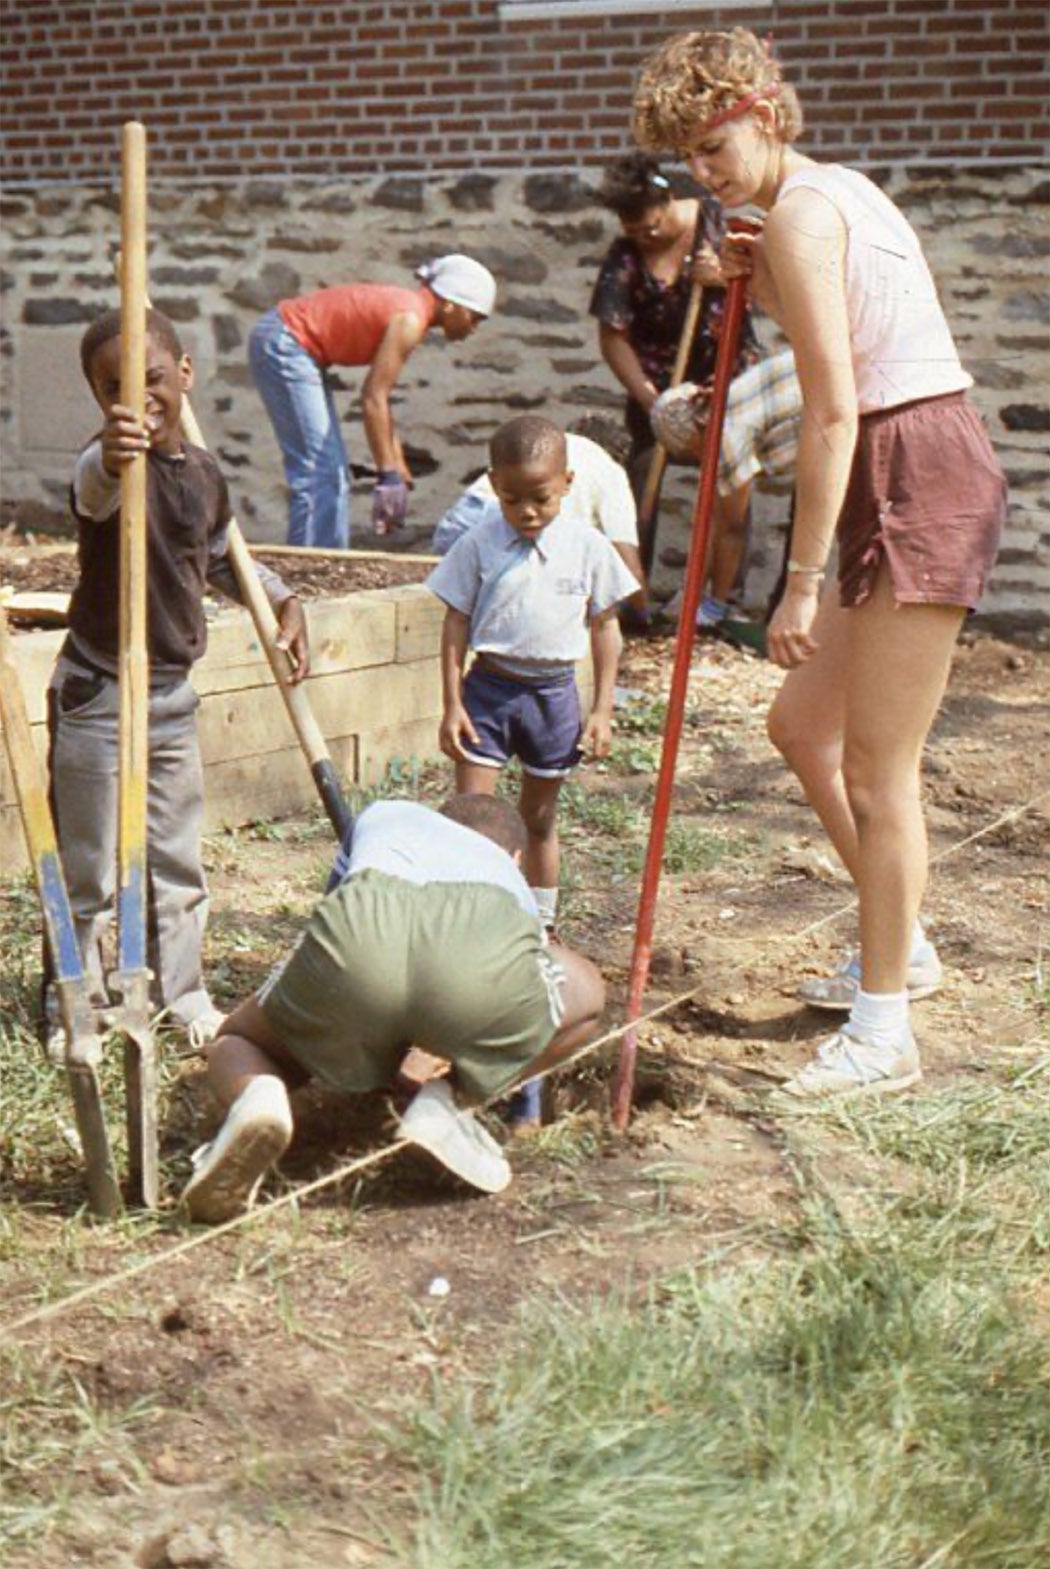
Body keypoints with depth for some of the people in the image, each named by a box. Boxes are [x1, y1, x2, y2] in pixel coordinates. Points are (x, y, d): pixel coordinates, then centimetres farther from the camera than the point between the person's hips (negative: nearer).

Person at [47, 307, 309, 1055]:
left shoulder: (205, 473, 3)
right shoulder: (107, 466, -18)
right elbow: (96, 489, -46)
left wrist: (284, 600, 9)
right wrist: (112, 459, -68)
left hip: (174, 691, 6)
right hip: (98, 692, -6)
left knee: (180, 863, 16)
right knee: (88, 872, 5)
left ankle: (184, 995, 31)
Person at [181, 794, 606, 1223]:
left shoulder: (382, 815, 46)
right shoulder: (511, 878, 45)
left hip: (356, 941, 1)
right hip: (488, 957, -1)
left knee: (236, 1044, 30)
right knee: (589, 993, 32)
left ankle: (256, 1098, -8)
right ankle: (452, 1098, 9)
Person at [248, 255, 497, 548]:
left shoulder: (407, 307, 9)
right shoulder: (409, 320, -18)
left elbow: (379, 396, 13)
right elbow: (372, 399, -22)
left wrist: (397, 468, 16)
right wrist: (388, 475, -19)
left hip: (294, 347, 10)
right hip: (282, 345, -10)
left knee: (333, 471, 13)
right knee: (318, 472, -11)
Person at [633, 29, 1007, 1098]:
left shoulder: (799, 210, -13)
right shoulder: (836, 191, 18)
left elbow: (832, 412, -19)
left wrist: (802, 583, -19)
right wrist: (766, 292, 10)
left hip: (918, 485, -10)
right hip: (918, 482, 10)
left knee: (876, 770, -5)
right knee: (800, 723, 17)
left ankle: (883, 1033, 5)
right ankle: (902, 945, 30)